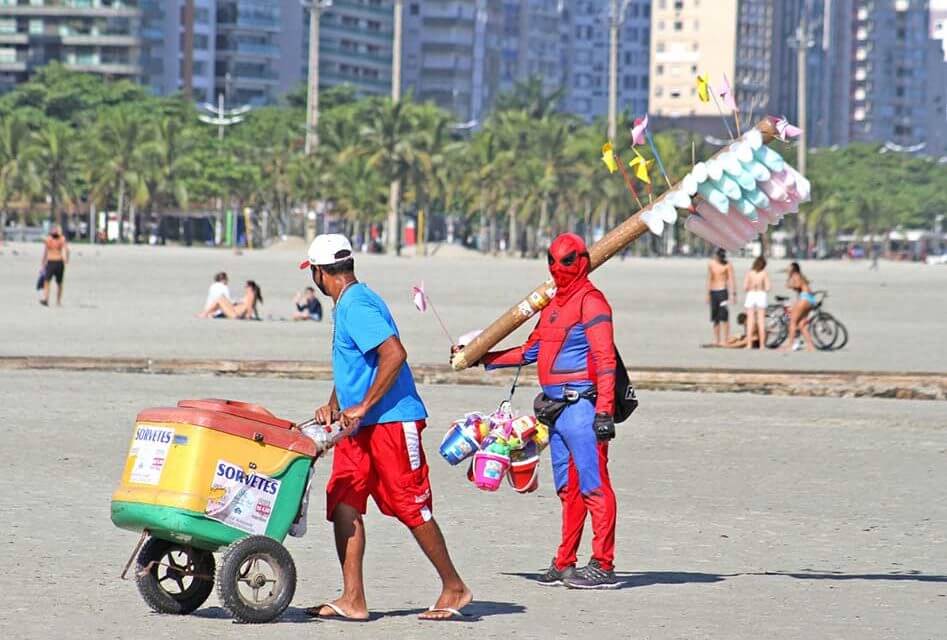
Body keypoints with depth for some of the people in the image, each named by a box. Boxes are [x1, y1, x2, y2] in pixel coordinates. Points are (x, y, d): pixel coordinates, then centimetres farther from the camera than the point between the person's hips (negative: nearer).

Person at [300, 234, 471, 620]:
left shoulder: (357, 306, -16)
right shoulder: (346, 305, 16)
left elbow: (394, 354, -26)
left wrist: (363, 407, -21)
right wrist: (333, 406, 15)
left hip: (392, 420, -10)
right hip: (359, 427, 10)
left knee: (412, 507, -3)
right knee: (344, 504, 0)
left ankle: (454, 588, 8)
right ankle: (352, 599, -1)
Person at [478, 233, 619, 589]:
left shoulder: (590, 300, -7)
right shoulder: (554, 304, 21)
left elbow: (605, 358, -15)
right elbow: (531, 351, 31)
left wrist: (604, 409, -22)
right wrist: (482, 359, 33)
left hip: (581, 404, -9)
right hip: (555, 407, 9)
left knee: (593, 485, -10)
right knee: (568, 488, 12)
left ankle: (603, 566, -12)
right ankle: (564, 565, 15)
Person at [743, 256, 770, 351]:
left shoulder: (749, 273, -2)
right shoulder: (764, 273, -4)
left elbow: (745, 287, -6)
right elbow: (768, 288, -7)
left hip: (751, 295, 0)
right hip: (761, 295, 0)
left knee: (750, 321, 5)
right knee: (761, 321, 6)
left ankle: (749, 344, 2)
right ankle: (762, 345, 4)